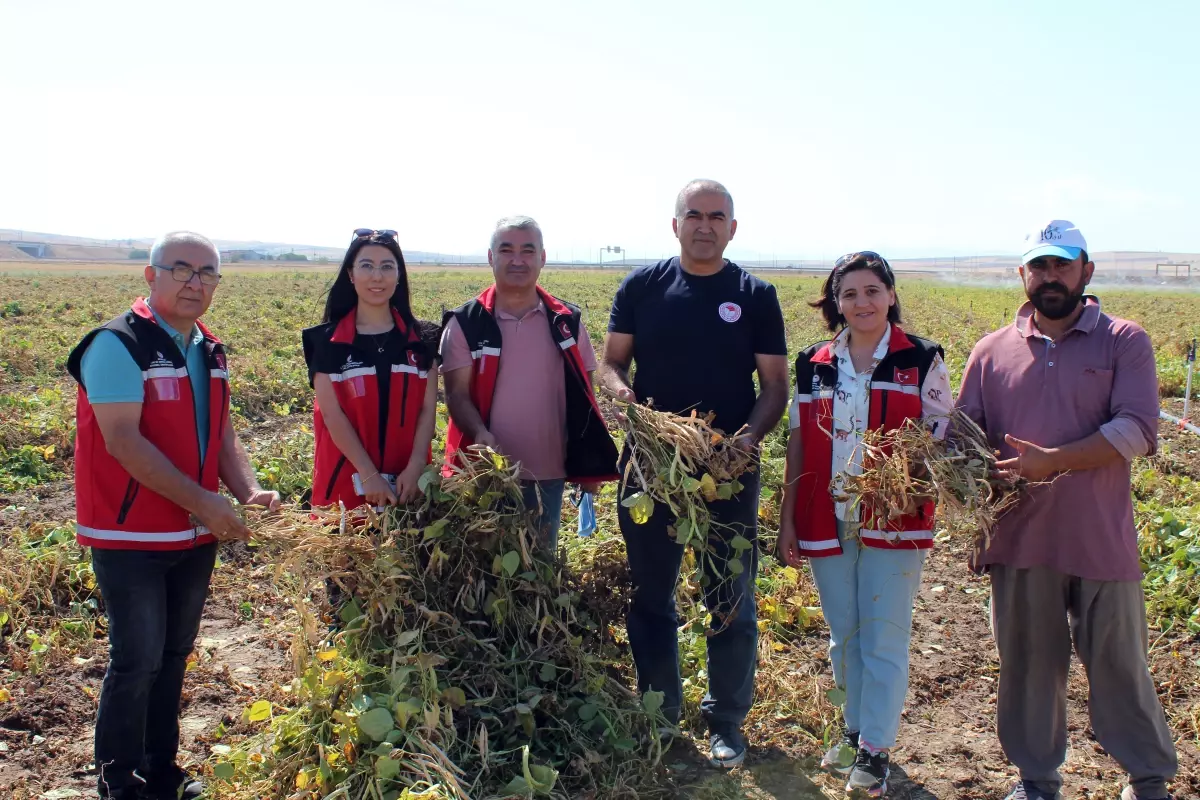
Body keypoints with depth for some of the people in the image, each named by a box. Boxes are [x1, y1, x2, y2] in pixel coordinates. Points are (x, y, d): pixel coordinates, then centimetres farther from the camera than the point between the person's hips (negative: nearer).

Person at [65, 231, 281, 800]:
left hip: (196, 536, 7)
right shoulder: (118, 344, -14)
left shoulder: (209, 351, 9)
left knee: (174, 655, 16)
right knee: (137, 661, -2)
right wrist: (202, 501, -24)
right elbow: (122, 440, -22)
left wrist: (248, 490, -5)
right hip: (130, 538, -7)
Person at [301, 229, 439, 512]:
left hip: (408, 480, 2)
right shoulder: (327, 340, -1)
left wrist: (415, 468, -13)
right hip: (347, 480, -1)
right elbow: (332, 414, -7)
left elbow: (428, 409, 0)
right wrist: (369, 474, -15)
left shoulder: (422, 339, 4)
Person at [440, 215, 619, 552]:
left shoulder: (567, 321, 3)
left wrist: (590, 465, 4)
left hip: (549, 474, 2)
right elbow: (457, 394, -7)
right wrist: (480, 433, -27)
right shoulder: (465, 323, -3)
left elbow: (583, 396, 8)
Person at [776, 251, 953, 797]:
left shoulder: (922, 361, -3)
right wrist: (787, 520, 5)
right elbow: (798, 443, 8)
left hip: (893, 523, -3)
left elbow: (942, 437, -1)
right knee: (843, 636, 15)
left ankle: (875, 748, 16)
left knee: (884, 639, 2)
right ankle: (855, 728, 34)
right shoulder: (815, 364, 6)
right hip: (827, 522, 3)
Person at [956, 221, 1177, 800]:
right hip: (1020, 537, 2)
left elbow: (1138, 430, -12)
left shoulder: (1124, 342, 0)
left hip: (1102, 539, -2)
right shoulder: (993, 351, 8)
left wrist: (1053, 460, -22)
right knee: (1028, 663, 13)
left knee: (1118, 663, 9)